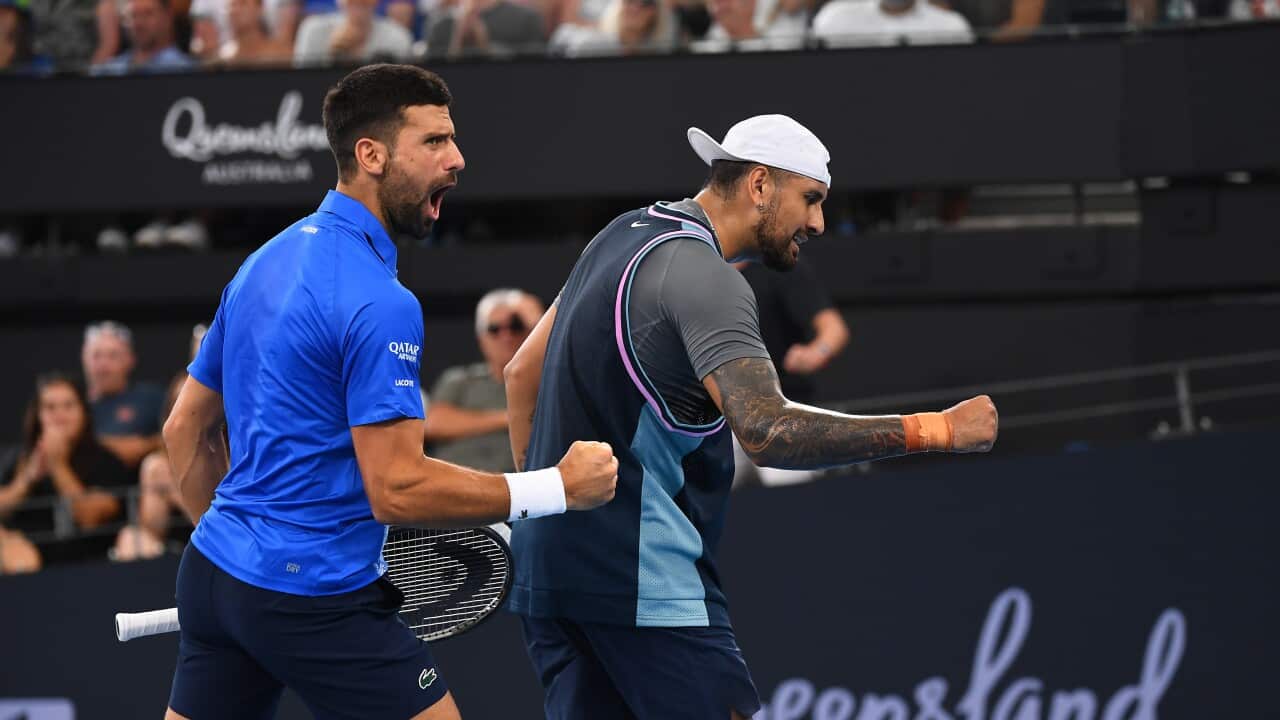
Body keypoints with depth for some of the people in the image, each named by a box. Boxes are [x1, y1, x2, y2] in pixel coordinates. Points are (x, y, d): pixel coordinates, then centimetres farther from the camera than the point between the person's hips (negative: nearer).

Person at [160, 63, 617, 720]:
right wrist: (559, 488, -15)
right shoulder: (378, 303, -18)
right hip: (317, 599, -9)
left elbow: (186, 431, 18)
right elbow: (397, 491, -21)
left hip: (212, 569, 9)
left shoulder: (263, 263, 11)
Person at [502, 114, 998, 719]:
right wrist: (935, 431, -27)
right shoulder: (703, 277, -15)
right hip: (643, 578, -10)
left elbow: (522, 370, 23)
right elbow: (769, 432, -28)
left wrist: (539, 503, 24)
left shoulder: (627, 235, 16)